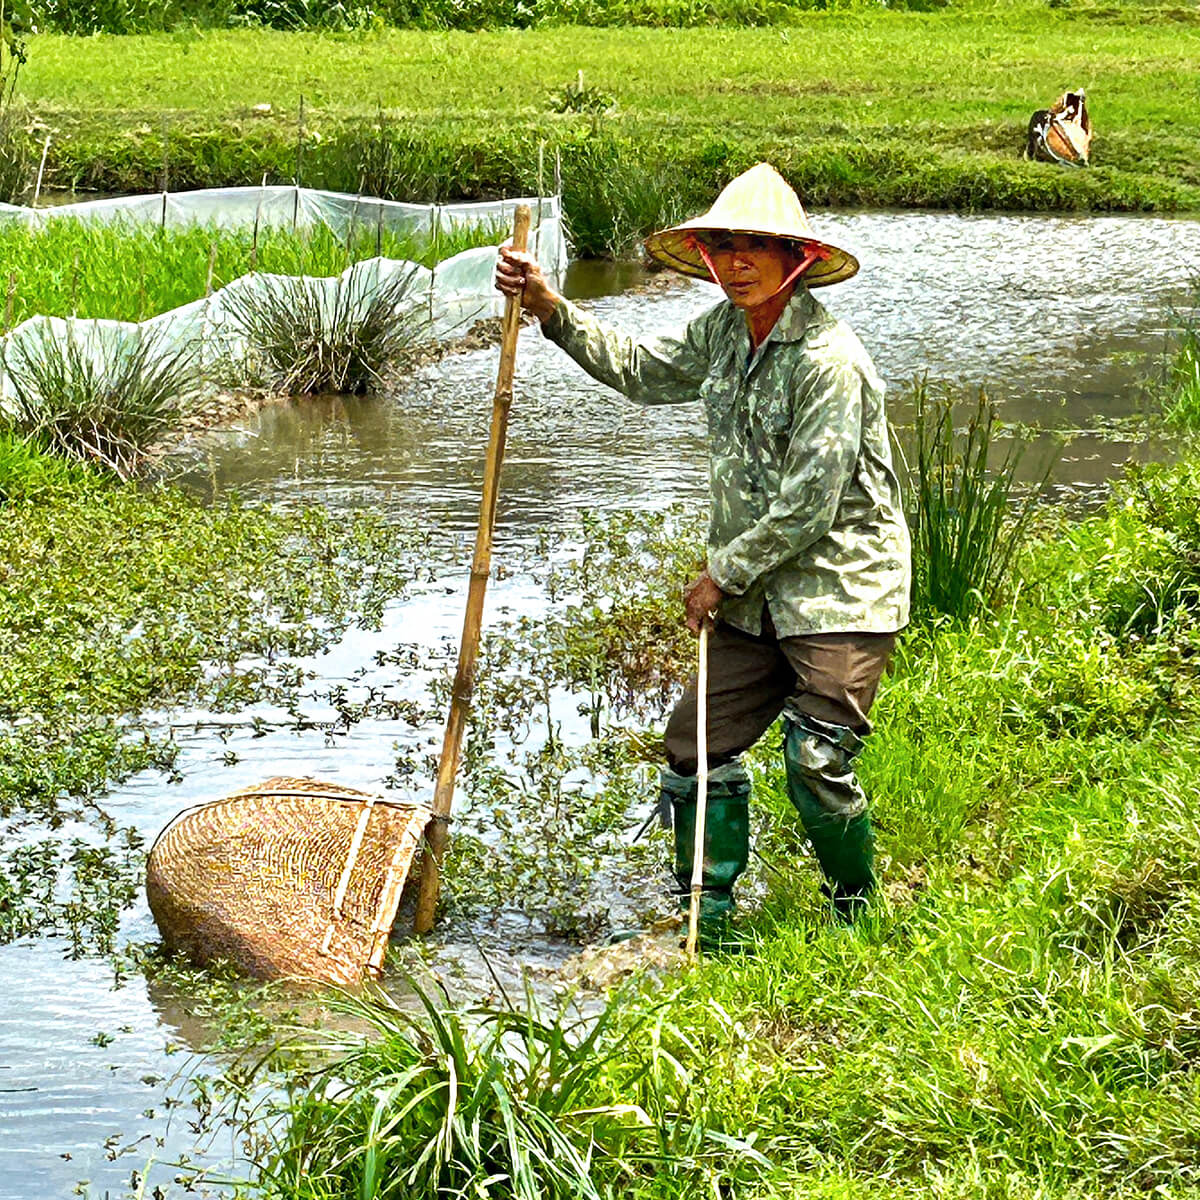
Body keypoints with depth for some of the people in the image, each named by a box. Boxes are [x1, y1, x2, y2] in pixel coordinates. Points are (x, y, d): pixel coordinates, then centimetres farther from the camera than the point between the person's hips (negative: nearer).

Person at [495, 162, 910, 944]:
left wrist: (724, 574, -9)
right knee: (698, 744, 5)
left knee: (817, 763, -13)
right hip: (755, 595, 8)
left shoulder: (828, 359, -20)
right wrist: (553, 310, 14)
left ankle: (857, 917, 11)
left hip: (840, 593, -8)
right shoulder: (726, 331, 6)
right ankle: (707, 917, 18)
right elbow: (641, 370, 24)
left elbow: (809, 506, -19)